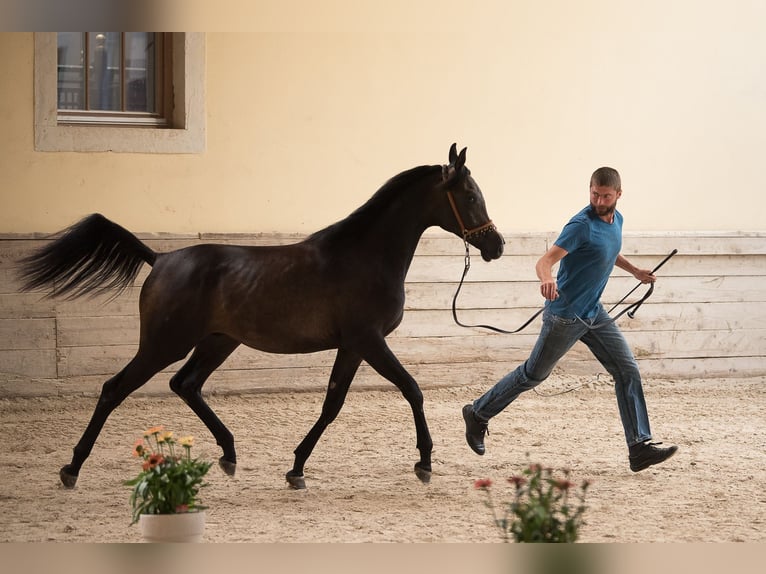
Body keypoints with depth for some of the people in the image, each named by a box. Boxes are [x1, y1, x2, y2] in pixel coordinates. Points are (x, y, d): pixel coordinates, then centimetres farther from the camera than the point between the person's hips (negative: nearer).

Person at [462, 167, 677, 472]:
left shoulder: (616, 220, 4)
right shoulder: (582, 225, -22)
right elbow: (544, 261, -33)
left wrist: (634, 270, 25)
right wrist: (547, 279, -53)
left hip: (594, 313, 7)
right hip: (565, 316, -7)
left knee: (628, 372, -3)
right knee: (533, 374, 6)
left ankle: (639, 447, -4)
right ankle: (478, 414, 26)